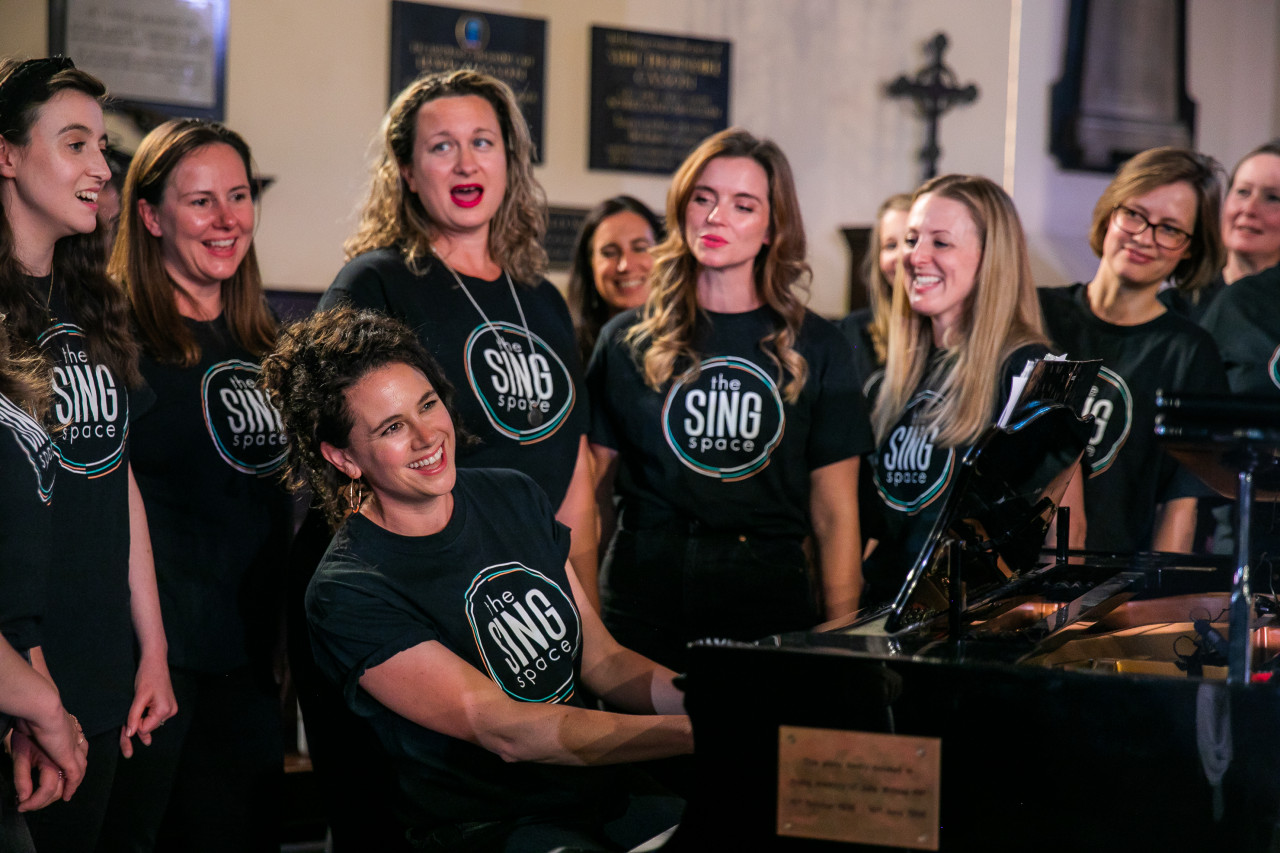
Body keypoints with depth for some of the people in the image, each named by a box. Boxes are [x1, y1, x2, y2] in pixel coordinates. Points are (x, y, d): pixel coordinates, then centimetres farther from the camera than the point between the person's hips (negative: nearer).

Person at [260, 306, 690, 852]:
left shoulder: (514, 498, 10)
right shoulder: (346, 592, -13)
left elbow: (602, 661, 11)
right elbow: (504, 730, -20)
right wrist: (692, 732, -27)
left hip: (605, 788, 7)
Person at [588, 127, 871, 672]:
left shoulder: (816, 349, 6)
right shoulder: (628, 341, 7)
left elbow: (835, 514, 5)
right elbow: (589, 494, 7)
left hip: (771, 606, 0)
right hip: (645, 602, 0)